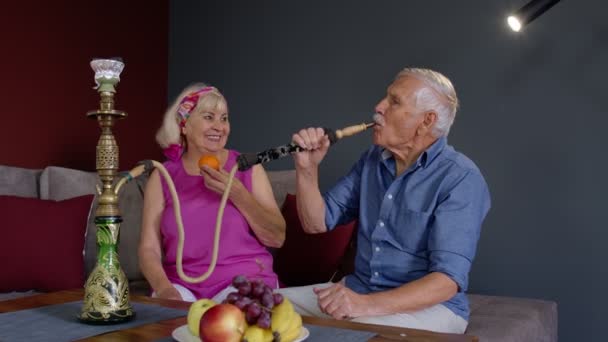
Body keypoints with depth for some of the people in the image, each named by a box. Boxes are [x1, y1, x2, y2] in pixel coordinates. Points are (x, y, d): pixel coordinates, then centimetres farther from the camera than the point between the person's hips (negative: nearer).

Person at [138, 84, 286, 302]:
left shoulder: (247, 167, 2)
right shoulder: (162, 176, 4)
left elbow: (276, 239, -3)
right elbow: (149, 248, -2)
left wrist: (236, 193, -16)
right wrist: (164, 288, -22)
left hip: (244, 280, -1)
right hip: (183, 284, 1)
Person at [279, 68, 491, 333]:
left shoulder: (460, 179, -15)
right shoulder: (372, 160, 6)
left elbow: (448, 280, -23)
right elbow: (316, 223, 8)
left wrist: (368, 305, -34)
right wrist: (307, 168, -9)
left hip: (429, 305, -6)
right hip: (358, 290, 7)